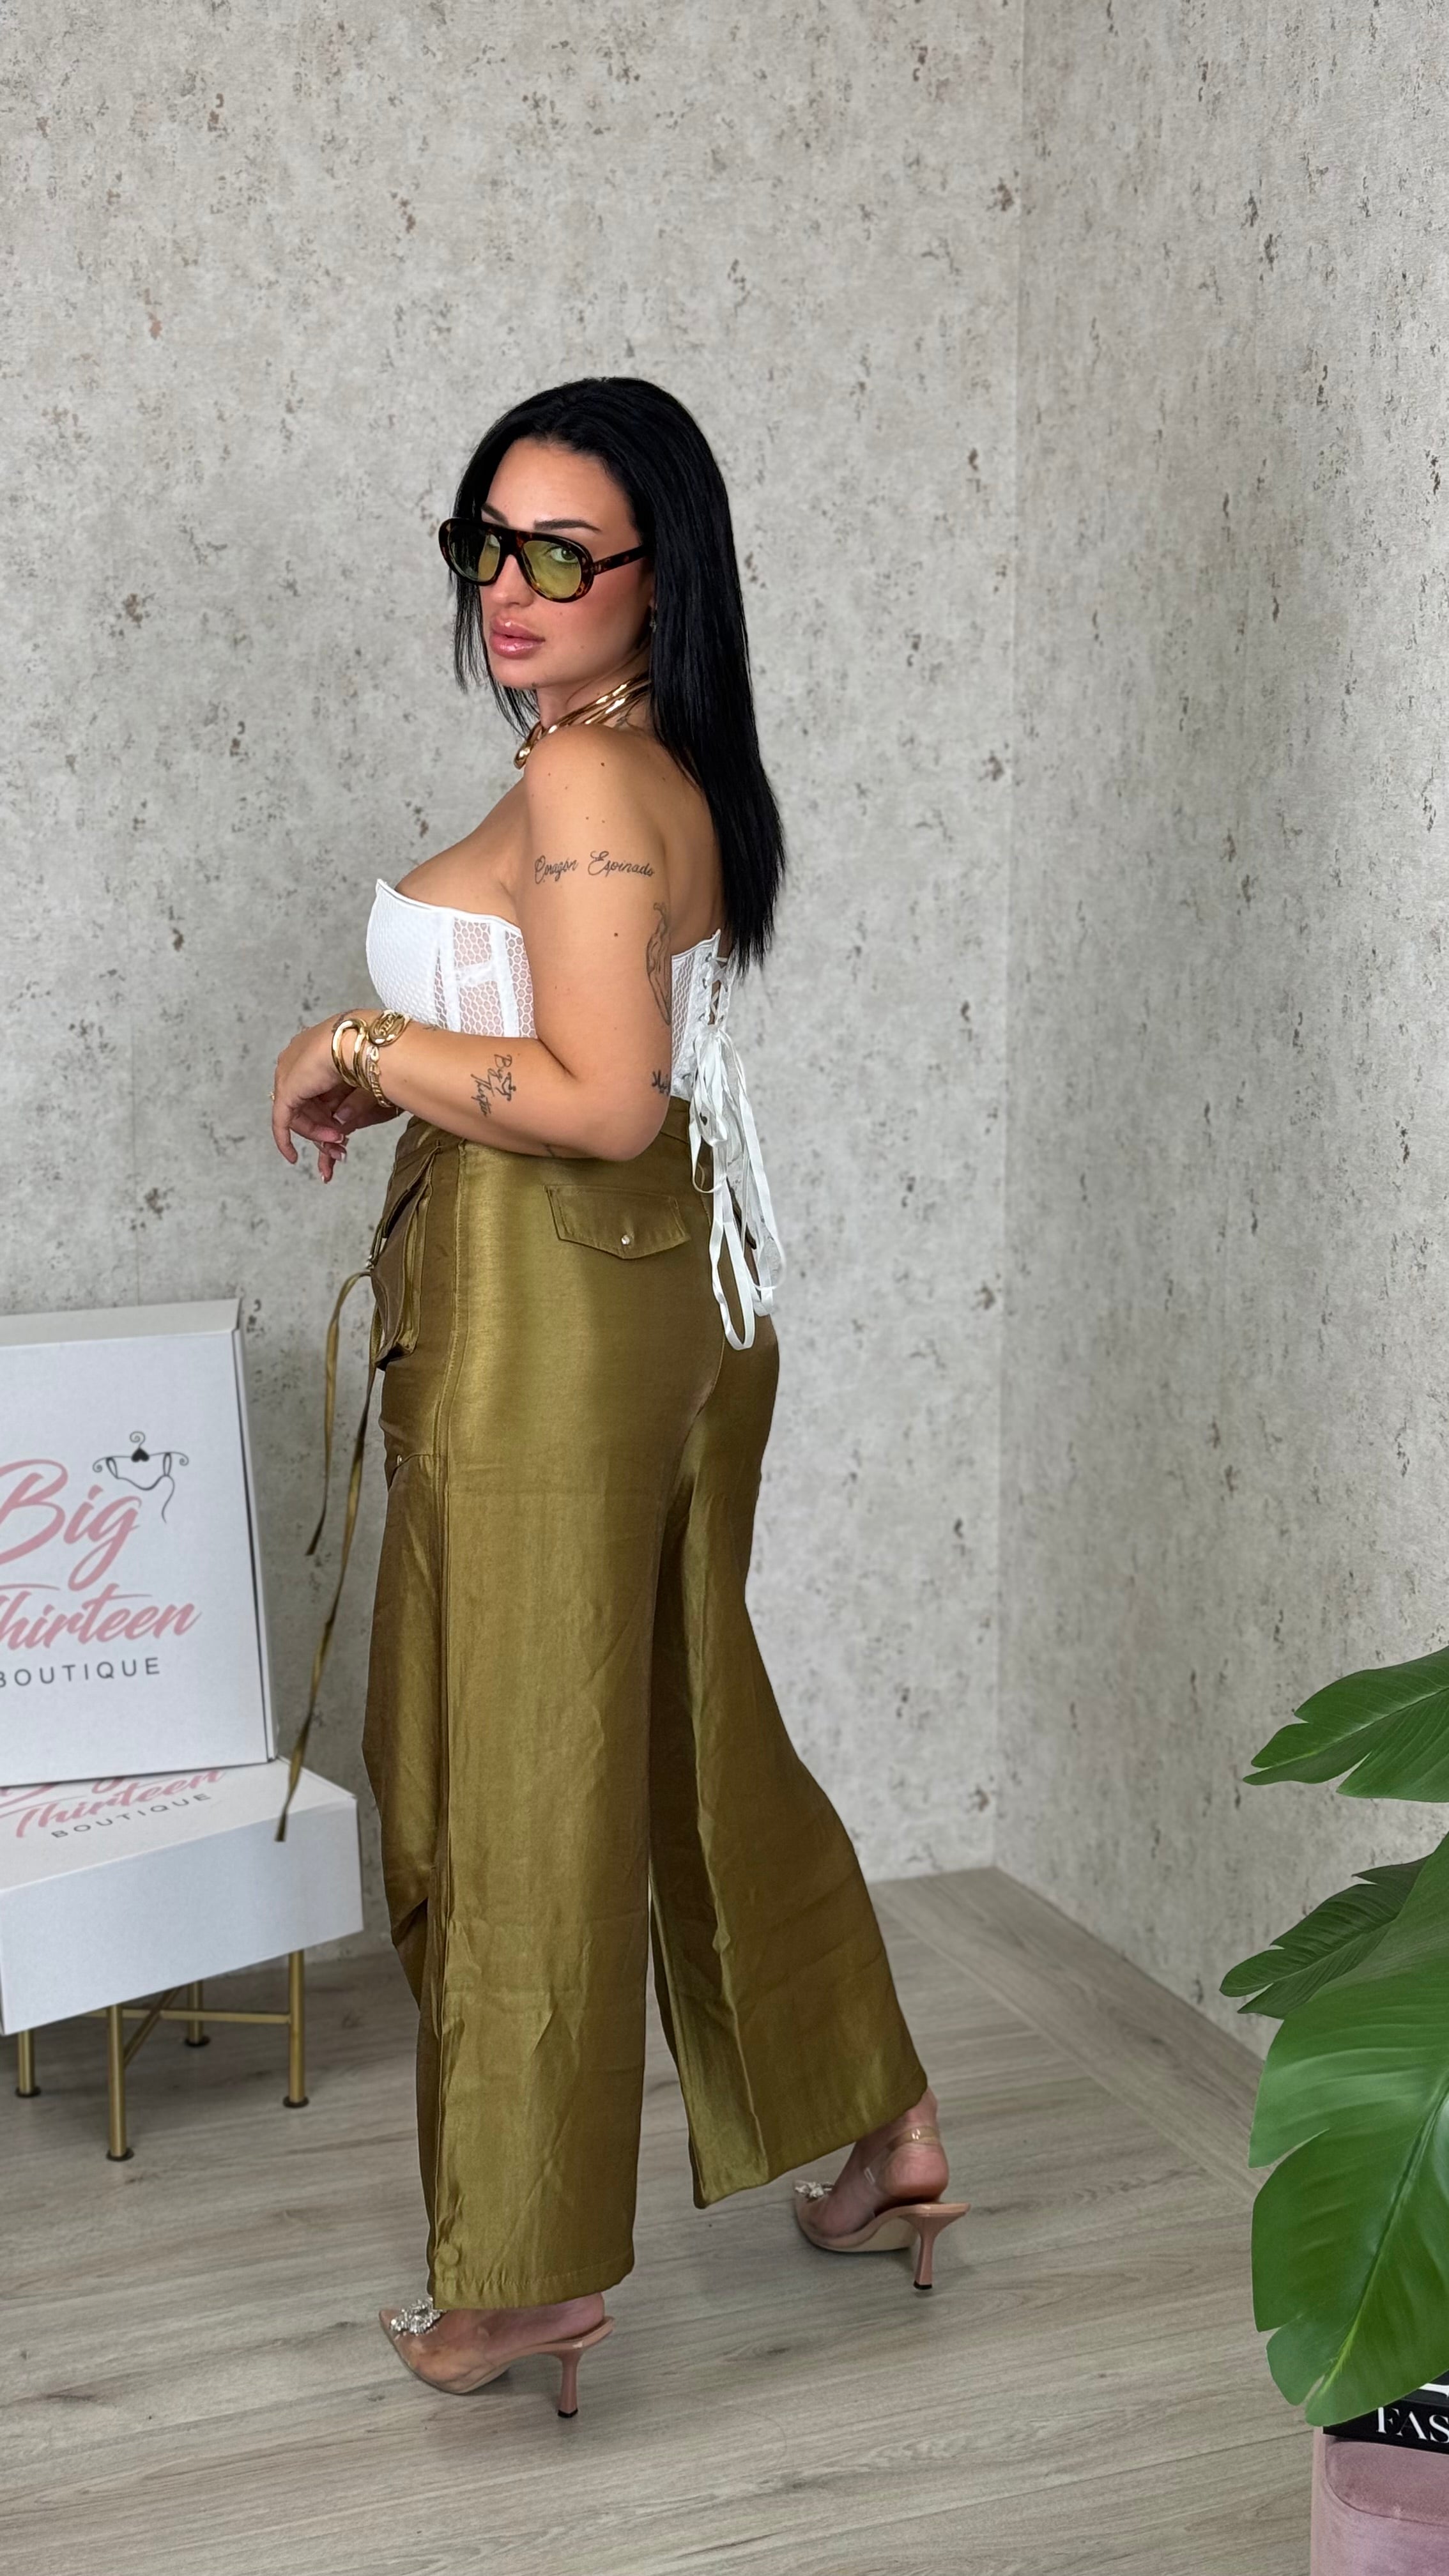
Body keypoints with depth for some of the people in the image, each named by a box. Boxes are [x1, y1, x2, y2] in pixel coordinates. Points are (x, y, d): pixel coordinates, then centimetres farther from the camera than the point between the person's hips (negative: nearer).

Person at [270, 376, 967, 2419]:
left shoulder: (580, 780, -18)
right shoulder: (672, 774, 12)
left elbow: (601, 1100, -25)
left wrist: (364, 1046, -14)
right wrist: (417, 1071, 13)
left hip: (554, 1315, -10)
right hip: (671, 1285, 10)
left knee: (520, 1779, 3)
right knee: (697, 1733, 20)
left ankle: (532, 2271, 17)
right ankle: (885, 2143, 32)